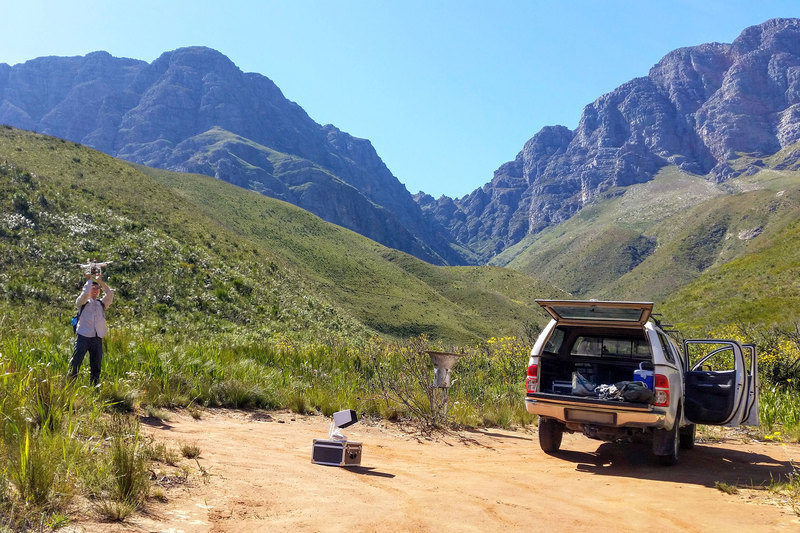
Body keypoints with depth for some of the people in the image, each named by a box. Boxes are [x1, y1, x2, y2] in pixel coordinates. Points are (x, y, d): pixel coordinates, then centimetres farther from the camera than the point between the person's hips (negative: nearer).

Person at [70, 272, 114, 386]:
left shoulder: (102, 304, 20)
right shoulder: (83, 302, 10)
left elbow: (110, 294, 6)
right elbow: (85, 293, -9)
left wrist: (101, 282, 6)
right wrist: (90, 279, 1)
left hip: (97, 338, 4)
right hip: (83, 336, -3)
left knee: (96, 366, 5)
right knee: (75, 362, -9)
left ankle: (95, 387, 9)